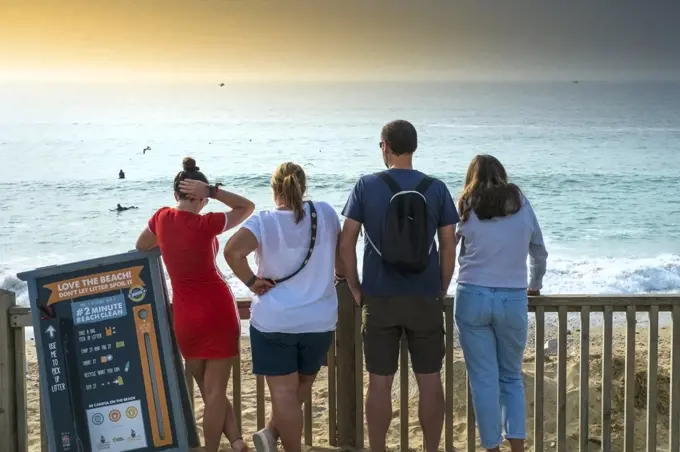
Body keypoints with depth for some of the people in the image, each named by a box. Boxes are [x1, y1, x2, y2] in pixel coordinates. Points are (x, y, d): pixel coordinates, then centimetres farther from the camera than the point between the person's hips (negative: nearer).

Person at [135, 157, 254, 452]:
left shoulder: (162, 218, -1)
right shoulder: (206, 224, -12)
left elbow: (141, 247, 18)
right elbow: (247, 207, -1)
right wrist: (211, 191, -9)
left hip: (185, 316, 3)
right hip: (218, 309, -3)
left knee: (208, 389, 14)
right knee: (216, 390, 2)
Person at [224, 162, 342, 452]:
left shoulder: (264, 222, -11)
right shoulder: (325, 213, -2)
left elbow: (232, 250, -27)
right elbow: (339, 255, 12)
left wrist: (251, 281, -13)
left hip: (274, 321, -3)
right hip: (320, 319, 3)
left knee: (284, 392, 0)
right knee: (303, 384, 18)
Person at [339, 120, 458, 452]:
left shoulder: (366, 186, -3)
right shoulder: (436, 189, -1)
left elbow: (346, 243, -3)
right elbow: (448, 247, 0)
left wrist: (355, 288, 7)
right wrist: (442, 290, 11)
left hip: (379, 299, 0)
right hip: (425, 299, 1)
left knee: (380, 383, 6)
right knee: (429, 381, 8)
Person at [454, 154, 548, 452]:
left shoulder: (466, 207, 3)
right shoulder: (522, 205, 8)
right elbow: (539, 253, 19)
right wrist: (535, 286, 35)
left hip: (473, 297, -1)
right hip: (514, 301, 1)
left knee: (484, 380, 4)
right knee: (511, 377, 13)